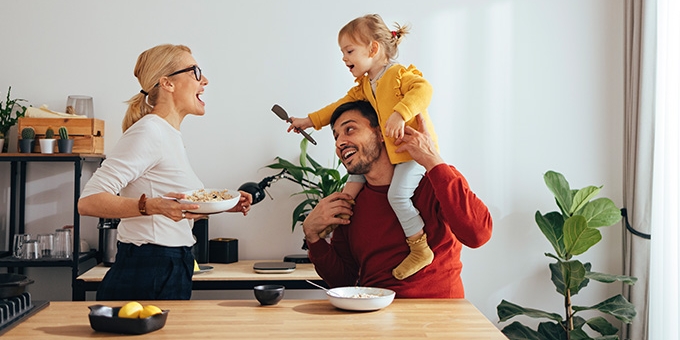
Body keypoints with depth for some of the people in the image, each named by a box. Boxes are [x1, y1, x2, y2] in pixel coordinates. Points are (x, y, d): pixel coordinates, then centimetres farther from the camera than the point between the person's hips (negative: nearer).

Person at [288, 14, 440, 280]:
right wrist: (310, 121, 22)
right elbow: (342, 105, 23)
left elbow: (423, 89, -27)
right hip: (388, 149, 10)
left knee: (397, 193, -22)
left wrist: (399, 114, -39)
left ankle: (420, 249, -13)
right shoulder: (365, 86, 16)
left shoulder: (400, 74, -11)